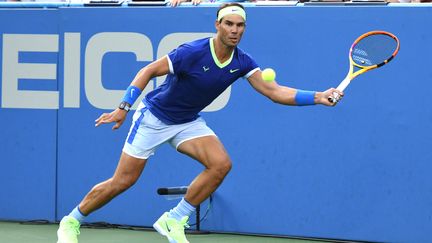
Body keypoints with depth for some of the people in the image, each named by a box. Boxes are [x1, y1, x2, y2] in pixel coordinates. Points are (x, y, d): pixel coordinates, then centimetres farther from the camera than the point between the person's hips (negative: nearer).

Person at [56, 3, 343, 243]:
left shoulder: (242, 62, -10)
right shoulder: (192, 52, -27)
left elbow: (274, 91, -15)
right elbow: (148, 71, -21)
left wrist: (317, 97, -26)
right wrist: (124, 108, -28)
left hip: (188, 122, 5)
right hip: (154, 116, -5)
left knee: (221, 164, -19)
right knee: (122, 181, -4)